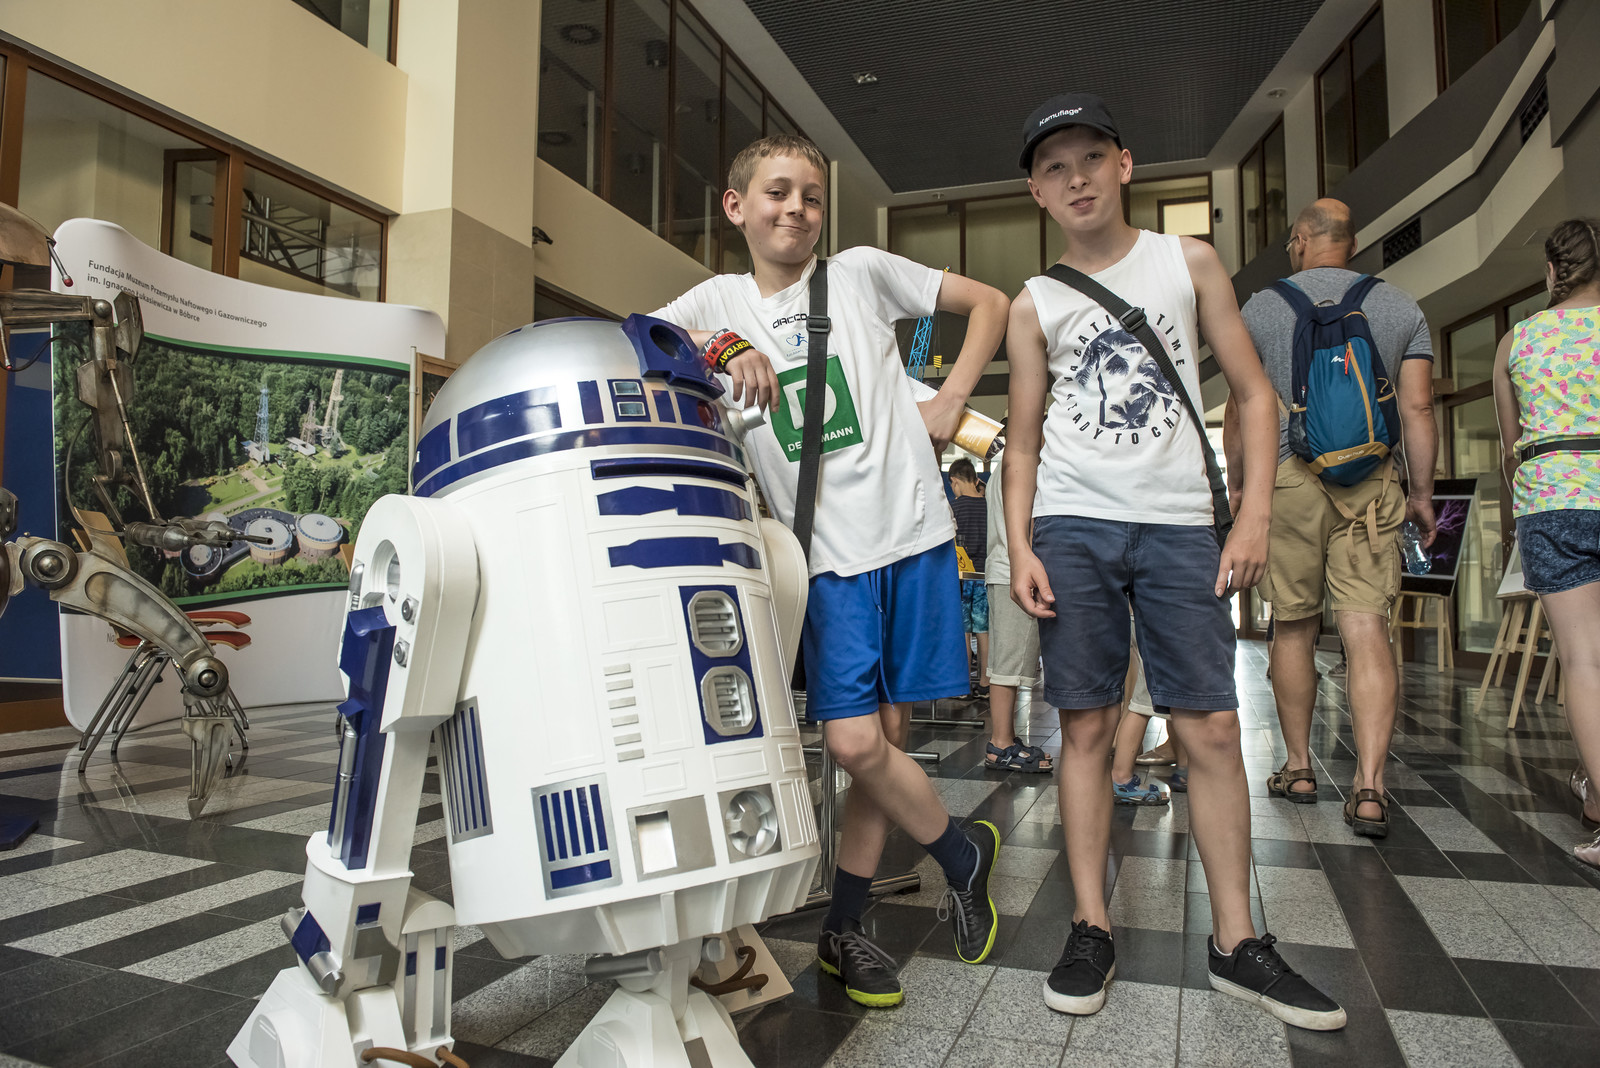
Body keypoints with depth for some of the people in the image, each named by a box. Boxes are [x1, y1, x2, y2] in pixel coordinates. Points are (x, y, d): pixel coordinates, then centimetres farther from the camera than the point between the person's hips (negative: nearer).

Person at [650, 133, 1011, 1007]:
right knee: (855, 743, -9)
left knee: (886, 733, 5)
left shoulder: (862, 273, 8)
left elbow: (988, 302, 13)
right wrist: (718, 346, -19)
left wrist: (950, 401, 2)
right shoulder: (719, 302, 10)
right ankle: (963, 853, 21)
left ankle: (843, 928, 23)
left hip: (913, 535, 0)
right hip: (827, 553, 0)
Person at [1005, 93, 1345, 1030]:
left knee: (1213, 727, -1)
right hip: (1072, 528, 0)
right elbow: (1023, 441, 10)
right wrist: (1020, 547, -2)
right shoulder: (1035, 305, 9)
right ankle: (1092, 929, 12)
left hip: (1180, 525, 0)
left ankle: (1237, 940, 13)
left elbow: (1254, 392, 8)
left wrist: (1255, 513, -3)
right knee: (1087, 727, 1)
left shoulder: (1189, 263, 9)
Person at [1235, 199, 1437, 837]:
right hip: (1371, 480, 1)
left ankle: (1298, 768, 17)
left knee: (1294, 627, 8)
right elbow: (1418, 409, 6)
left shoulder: (1261, 307, 7)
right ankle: (1369, 788, -10)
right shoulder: (1400, 308, 10)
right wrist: (1422, 492, 13)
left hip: (1287, 478, -1)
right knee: (1367, 629, -4)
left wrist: (1237, 485, 15)